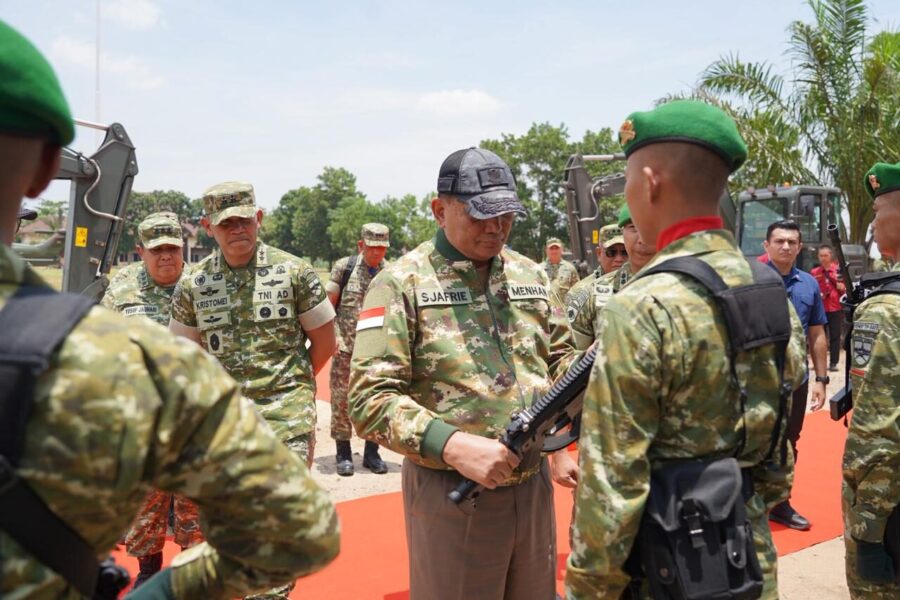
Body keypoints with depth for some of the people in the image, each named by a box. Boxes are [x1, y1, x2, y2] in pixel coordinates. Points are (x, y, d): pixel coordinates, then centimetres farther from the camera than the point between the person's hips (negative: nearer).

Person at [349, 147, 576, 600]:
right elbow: (370, 398, -16)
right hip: (451, 494, -5)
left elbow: (560, 356, 15)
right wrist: (454, 445, -27)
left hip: (534, 485, 6)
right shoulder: (402, 283, -11)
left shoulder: (530, 275, 7)